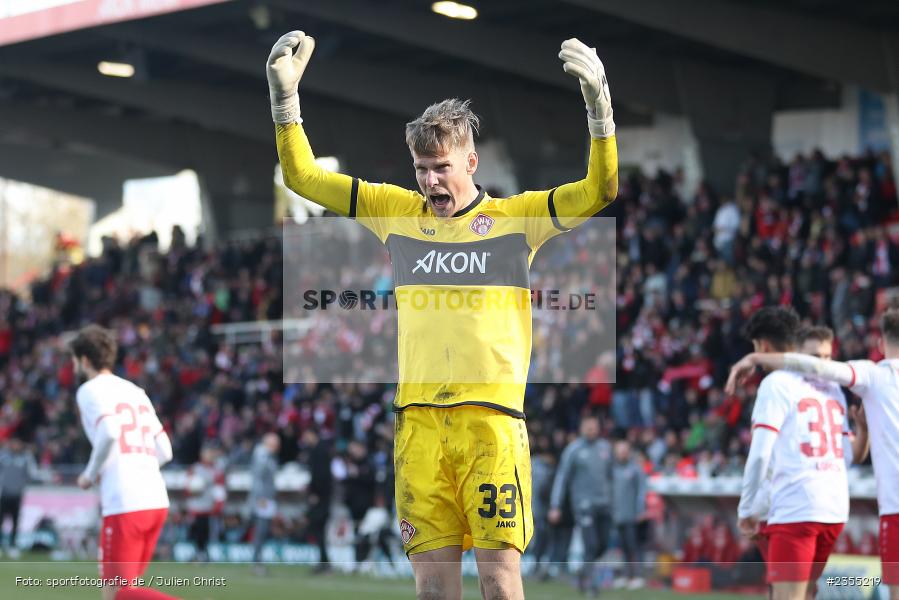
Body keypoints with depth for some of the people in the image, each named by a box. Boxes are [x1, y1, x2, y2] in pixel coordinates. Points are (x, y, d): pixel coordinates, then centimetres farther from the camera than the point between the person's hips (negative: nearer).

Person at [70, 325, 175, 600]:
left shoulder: (90, 390, 1)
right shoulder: (136, 391, 22)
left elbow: (109, 433, -18)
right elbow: (164, 451, 19)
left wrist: (91, 474, -3)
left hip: (125, 505, -8)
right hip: (158, 502, 8)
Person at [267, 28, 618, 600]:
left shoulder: (516, 217, 7)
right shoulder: (398, 211, 14)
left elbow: (600, 190, -3)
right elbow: (304, 176, 17)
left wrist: (598, 100, -16)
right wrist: (285, 94, 5)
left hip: (493, 417, -3)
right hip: (419, 418, 3)